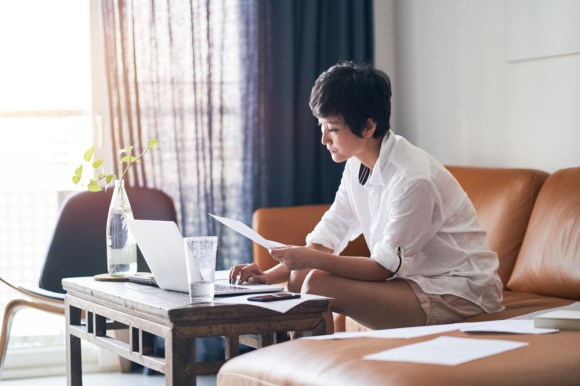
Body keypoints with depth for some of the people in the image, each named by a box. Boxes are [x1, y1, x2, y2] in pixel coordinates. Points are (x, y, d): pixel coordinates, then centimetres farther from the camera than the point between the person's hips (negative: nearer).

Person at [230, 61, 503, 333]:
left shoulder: (412, 177, -23)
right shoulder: (357, 166, 4)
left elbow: (386, 267, -19)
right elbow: (325, 240, 6)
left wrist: (313, 260, -25)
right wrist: (269, 276, -7)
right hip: (416, 279, 8)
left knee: (319, 284, -22)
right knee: (299, 277, -1)